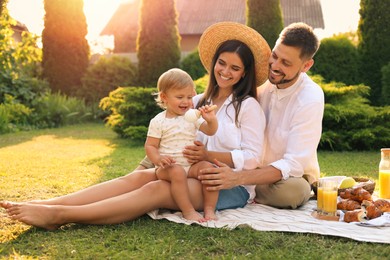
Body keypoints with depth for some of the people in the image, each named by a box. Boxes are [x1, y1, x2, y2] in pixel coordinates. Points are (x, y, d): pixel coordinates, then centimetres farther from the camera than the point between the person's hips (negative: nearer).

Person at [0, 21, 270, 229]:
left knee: (156, 190, -29)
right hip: (196, 176, 6)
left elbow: (252, 159, -11)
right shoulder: (201, 101, 15)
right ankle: (47, 204, -31)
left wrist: (209, 155, -22)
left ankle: (59, 215, -39)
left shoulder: (248, 106, -5)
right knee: (139, 177, -20)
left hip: (234, 187, -6)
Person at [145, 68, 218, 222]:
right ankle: (188, 210, -26)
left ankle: (209, 208, -18)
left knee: (208, 167, -25)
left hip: (191, 164, 3)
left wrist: (211, 120, -24)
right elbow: (150, 146, -1)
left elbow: (210, 131, -1)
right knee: (177, 172, -35)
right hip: (169, 166, -3)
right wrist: (158, 159, -22)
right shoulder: (158, 121, 0)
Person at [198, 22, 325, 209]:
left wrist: (238, 178, -41)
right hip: (256, 169, 3)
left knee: (292, 190, -37)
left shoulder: (311, 99, -22)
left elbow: (293, 165, -28)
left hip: (293, 177, -3)